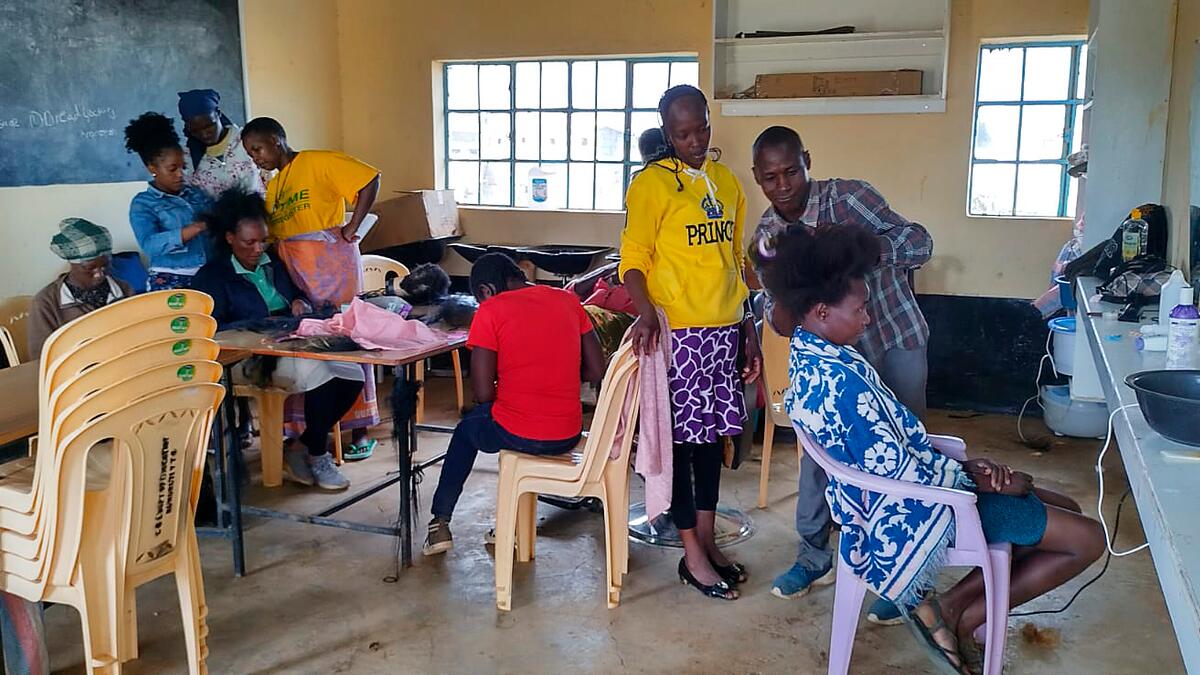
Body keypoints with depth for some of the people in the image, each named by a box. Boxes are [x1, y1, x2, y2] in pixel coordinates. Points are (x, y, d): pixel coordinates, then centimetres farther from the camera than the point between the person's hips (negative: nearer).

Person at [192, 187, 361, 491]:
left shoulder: (273, 264, 19)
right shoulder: (212, 275, 0)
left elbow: (298, 295, 27)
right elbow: (213, 329, -13)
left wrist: (301, 303, 1)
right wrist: (263, 325, -23)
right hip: (250, 358, -6)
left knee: (352, 373, -19)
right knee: (318, 373, -32)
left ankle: (302, 447, -5)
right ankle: (318, 456, -13)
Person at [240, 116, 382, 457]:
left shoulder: (318, 162, -2)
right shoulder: (272, 188, 19)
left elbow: (370, 180, -10)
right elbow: (273, 237, 17)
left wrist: (351, 228, -12)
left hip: (331, 261, -7)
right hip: (293, 271, 7)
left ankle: (360, 430, 4)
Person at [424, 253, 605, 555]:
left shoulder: (490, 311, -7)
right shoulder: (568, 301, 6)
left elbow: (483, 393, -9)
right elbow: (597, 372, 7)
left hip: (518, 435, -4)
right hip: (569, 435, 4)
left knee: (468, 428, 29)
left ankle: (440, 523, 35)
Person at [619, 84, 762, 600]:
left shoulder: (727, 182, 12)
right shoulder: (651, 184, -7)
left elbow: (735, 263, 16)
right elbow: (634, 260, -10)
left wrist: (749, 333, 14)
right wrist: (646, 313, -27)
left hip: (724, 331, 6)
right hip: (677, 333, -6)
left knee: (712, 433, 13)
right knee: (680, 437, 1)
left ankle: (707, 539, 26)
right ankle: (692, 556, 12)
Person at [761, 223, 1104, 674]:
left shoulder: (814, 354, 1)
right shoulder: (838, 381, -30)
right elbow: (896, 471, -26)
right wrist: (976, 478, -12)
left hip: (906, 488, 10)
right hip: (912, 512, -10)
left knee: (1066, 510, 18)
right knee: (1088, 539, -2)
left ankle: (955, 612, 13)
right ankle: (959, 616, 4)